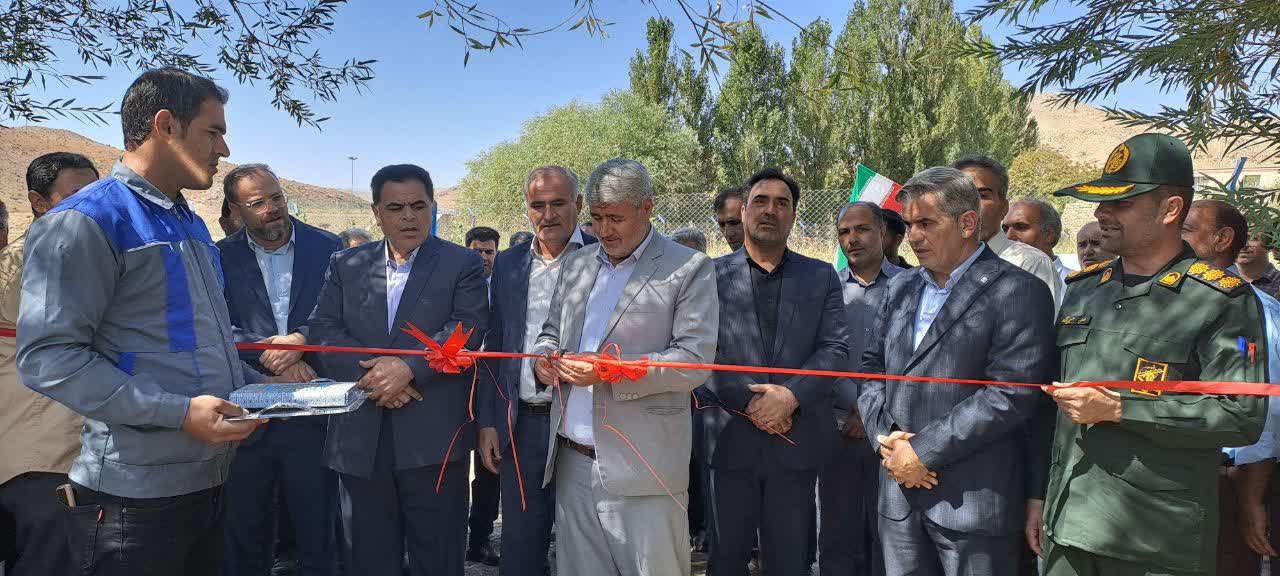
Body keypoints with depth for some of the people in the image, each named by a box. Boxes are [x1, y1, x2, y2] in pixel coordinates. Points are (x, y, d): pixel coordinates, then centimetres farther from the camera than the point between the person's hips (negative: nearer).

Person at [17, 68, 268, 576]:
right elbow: (48, 357, -19)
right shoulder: (84, 221, -12)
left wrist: (256, 385, 8)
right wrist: (177, 412, -23)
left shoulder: (192, 225, 15)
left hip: (208, 480, 8)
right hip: (134, 494, -8)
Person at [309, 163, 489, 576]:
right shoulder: (346, 265, 11)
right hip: (359, 437, 3)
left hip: (433, 436, -3)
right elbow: (323, 330, 2)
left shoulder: (463, 264, 2)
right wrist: (371, 373, -14)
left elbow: (467, 330, -9)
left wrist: (408, 367, -20)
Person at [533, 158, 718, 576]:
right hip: (572, 462, 5)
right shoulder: (576, 264, 14)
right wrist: (543, 357, -2)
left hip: (641, 467, -5)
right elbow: (551, 333, 22)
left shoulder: (689, 269, -3)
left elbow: (695, 360, -10)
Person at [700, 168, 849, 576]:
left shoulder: (821, 277, 7)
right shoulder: (713, 275, 3)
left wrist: (791, 396, -16)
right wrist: (748, 403, -14)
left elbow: (835, 349, -2)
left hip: (797, 439, 1)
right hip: (730, 439, -1)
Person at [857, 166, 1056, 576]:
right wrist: (884, 434, -4)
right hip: (900, 493, 6)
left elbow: (1010, 394, -16)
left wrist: (924, 450, -15)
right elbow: (872, 367, 13)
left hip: (974, 501, -5)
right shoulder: (901, 288, 12)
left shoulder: (1019, 293, -8)